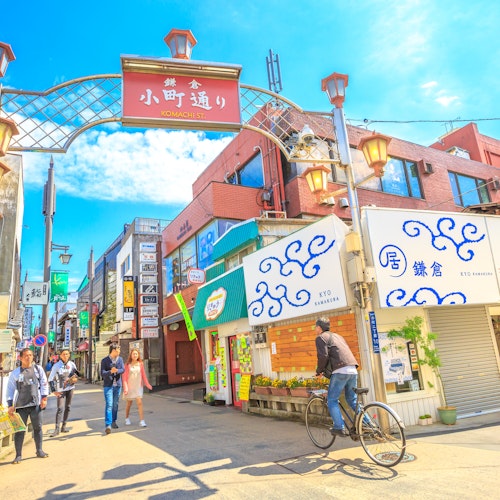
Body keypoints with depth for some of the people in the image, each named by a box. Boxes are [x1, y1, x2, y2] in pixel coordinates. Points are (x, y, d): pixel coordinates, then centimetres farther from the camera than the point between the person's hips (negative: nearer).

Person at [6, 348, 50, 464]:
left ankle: (39, 451, 22)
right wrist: (10, 405, -2)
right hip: (21, 405, -1)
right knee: (20, 430, 2)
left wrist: (44, 398, -1)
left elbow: (44, 384, 6)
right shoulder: (15, 373, 2)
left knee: (37, 428, 9)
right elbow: (10, 390, 4)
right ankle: (18, 455, 14)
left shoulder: (38, 369, 5)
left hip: (36, 404, 1)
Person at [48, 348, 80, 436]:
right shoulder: (56, 366, -8)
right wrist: (54, 391, -14)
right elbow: (50, 379, -6)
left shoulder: (72, 364, 0)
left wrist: (75, 378, -9)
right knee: (60, 408, -12)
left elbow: (76, 374, 14)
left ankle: (64, 426, 20)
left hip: (70, 388, 4)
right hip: (60, 390, -3)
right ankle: (57, 429, -8)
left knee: (68, 407, 9)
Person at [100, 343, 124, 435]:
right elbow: (102, 373, -11)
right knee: (109, 405, -12)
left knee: (115, 404, 13)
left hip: (117, 385, 4)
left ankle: (113, 421, 28)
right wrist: (110, 371, -29)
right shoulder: (104, 360, -4)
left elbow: (123, 369, -3)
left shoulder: (120, 359, 7)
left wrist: (117, 370, -24)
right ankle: (108, 425, -13)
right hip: (108, 385, -4)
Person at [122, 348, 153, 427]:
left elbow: (143, 375, 7)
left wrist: (147, 384, 7)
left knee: (139, 403, -9)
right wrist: (125, 387, -13)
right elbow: (125, 377, -5)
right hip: (130, 387, -1)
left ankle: (142, 421, -8)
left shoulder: (141, 364, 0)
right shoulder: (128, 365, -6)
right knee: (129, 403, 13)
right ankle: (127, 418, 35)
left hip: (138, 386, 1)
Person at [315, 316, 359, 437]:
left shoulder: (321, 337, 3)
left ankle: (339, 428, -2)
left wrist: (319, 371, 5)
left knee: (332, 400, 3)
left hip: (340, 371, -8)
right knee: (352, 400, 18)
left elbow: (323, 356, -10)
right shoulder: (337, 335, 27)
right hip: (353, 370, 8)